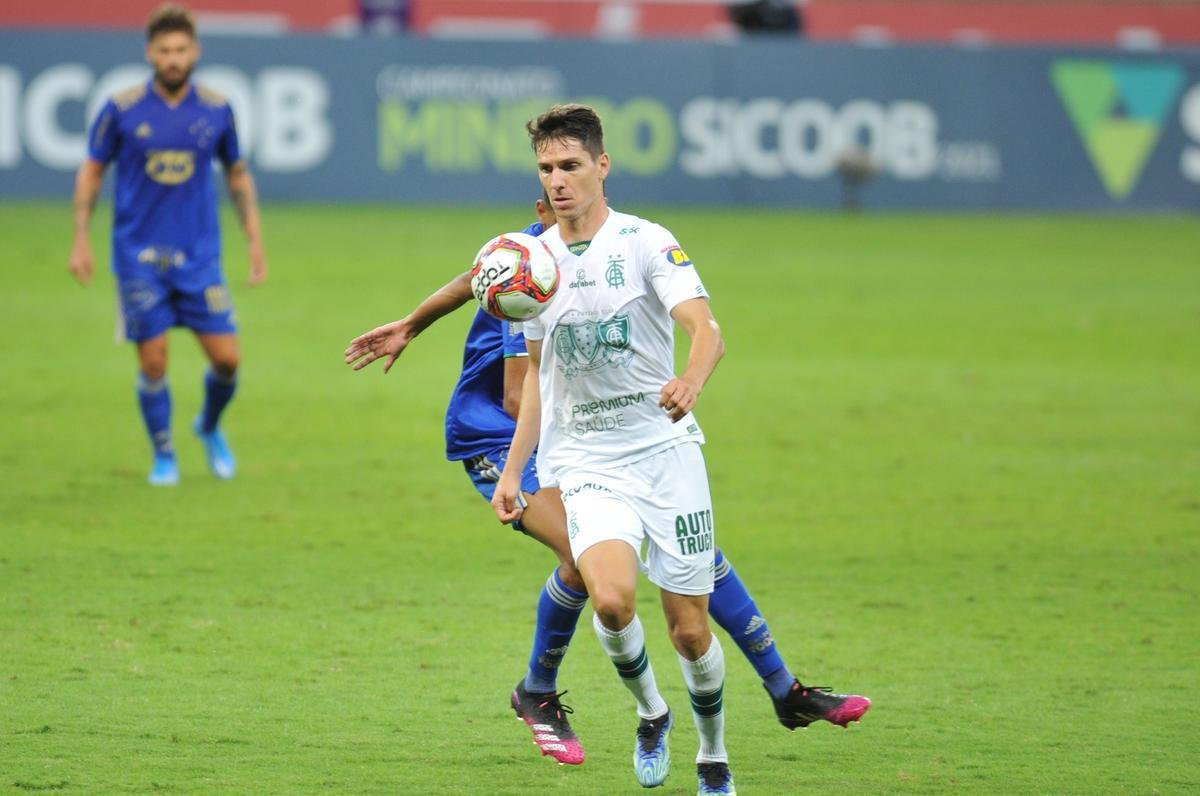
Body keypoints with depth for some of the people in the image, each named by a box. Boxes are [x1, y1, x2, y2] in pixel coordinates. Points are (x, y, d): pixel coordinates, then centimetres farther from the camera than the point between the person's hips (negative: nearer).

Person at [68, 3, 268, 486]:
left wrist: (255, 242, 8)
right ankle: (163, 456, 16)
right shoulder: (122, 110, -5)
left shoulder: (216, 111, 1)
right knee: (153, 362, -3)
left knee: (226, 358, -3)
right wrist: (81, 241, -1)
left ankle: (210, 428, 28)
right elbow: (92, 171, 4)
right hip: (139, 257, -2)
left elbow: (238, 175, 13)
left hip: (199, 256, 2)